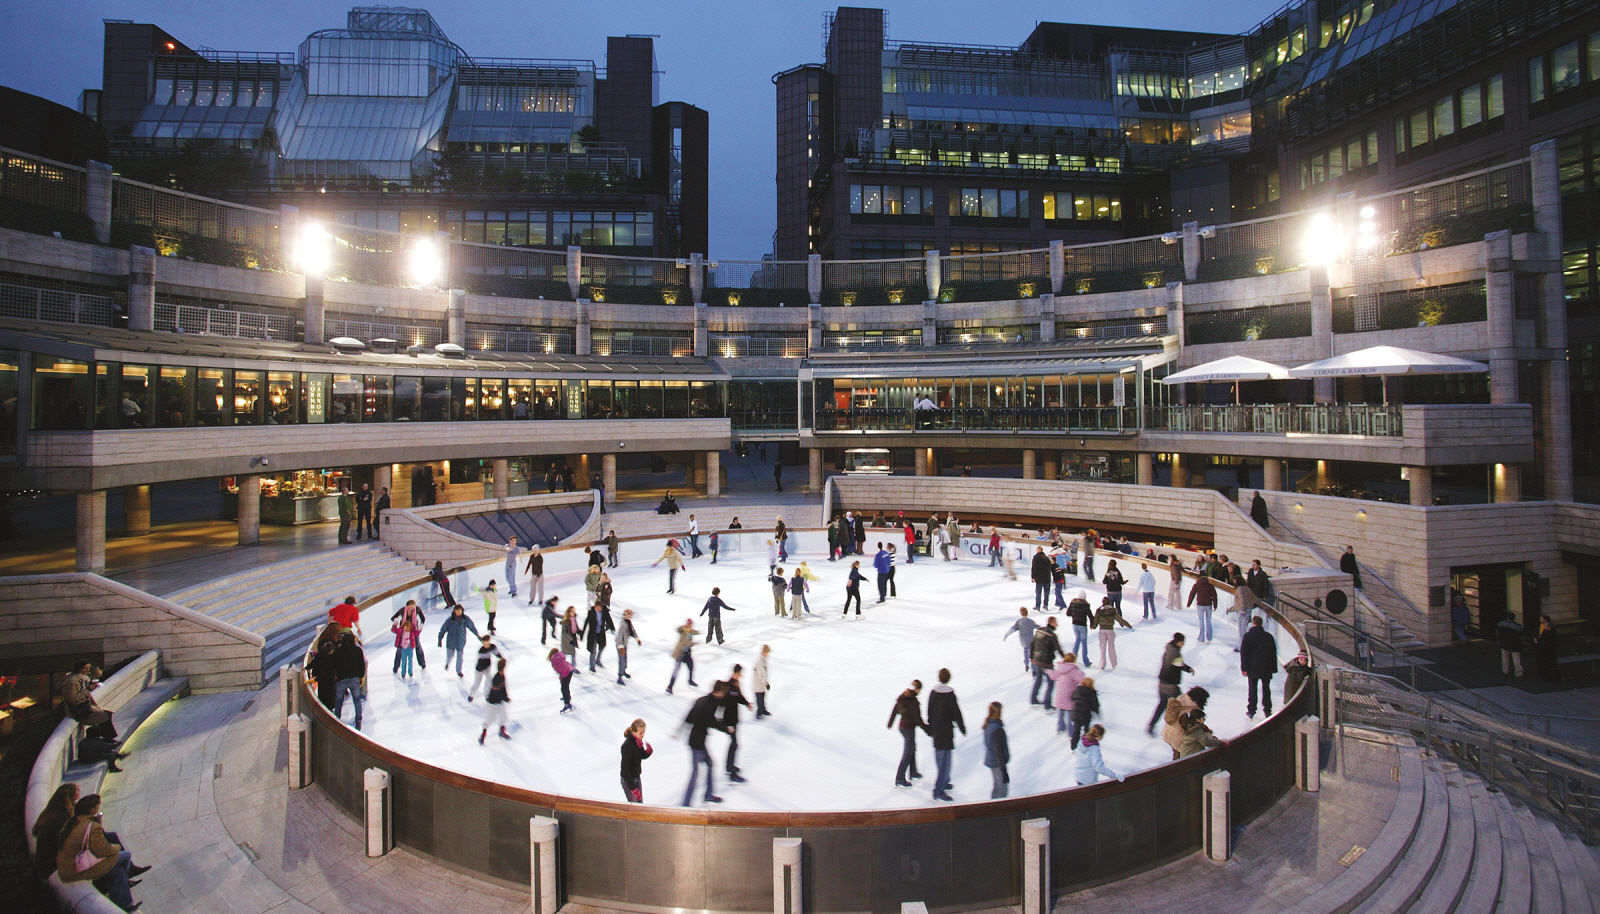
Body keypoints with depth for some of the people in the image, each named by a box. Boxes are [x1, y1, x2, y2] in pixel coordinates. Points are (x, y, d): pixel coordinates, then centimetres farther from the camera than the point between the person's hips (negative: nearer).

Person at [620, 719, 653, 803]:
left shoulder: (638, 741, -6)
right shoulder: (627, 745, -28)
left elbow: (643, 756, 12)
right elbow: (625, 769, -27)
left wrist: (649, 751, -13)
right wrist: (633, 788, -28)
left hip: (636, 777, 7)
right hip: (628, 780, -7)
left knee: (640, 803, 17)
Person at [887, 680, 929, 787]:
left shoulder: (902, 697, -4)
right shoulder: (914, 702, -27)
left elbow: (894, 711, 8)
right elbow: (918, 720, -23)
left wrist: (889, 724, 21)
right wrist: (928, 730, -11)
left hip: (902, 726, 8)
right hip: (909, 729, -8)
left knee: (912, 749, 27)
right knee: (907, 754, 8)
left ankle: (912, 772, 43)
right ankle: (899, 779, 17)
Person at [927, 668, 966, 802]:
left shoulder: (933, 693, 1)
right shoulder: (950, 695, -16)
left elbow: (929, 712, 7)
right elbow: (957, 714, -11)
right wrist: (963, 729, 3)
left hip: (936, 729, 7)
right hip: (946, 731, -6)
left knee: (939, 758, 20)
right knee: (945, 760, -2)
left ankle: (944, 782, 34)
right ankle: (939, 790, -4)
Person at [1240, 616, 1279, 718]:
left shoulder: (1248, 636, -8)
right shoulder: (1269, 636, -1)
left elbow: (1244, 653, -8)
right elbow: (1274, 653, 4)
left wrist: (1244, 668, -3)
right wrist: (1273, 668, 11)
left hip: (1253, 668, -2)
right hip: (1267, 668, 2)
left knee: (1252, 689, 7)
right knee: (1266, 689, 13)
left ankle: (1251, 711, 10)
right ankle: (1267, 711, 19)